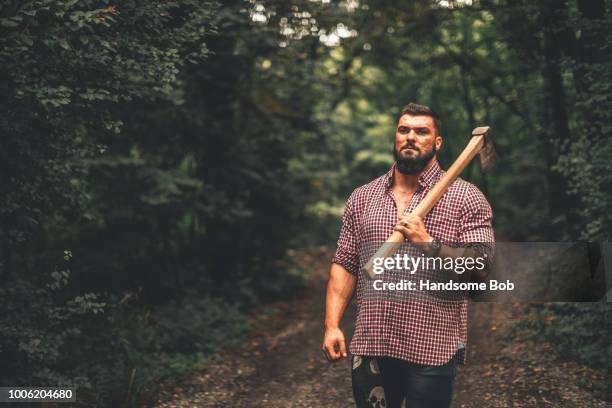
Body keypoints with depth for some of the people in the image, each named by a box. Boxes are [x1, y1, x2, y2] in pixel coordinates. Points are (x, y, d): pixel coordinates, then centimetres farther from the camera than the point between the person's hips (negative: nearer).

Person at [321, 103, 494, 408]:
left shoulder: (466, 197, -1)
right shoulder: (362, 197, 10)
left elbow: (481, 268, -8)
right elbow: (344, 265, 8)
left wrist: (429, 244, -18)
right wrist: (332, 325, -1)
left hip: (433, 350, -3)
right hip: (370, 348, 3)